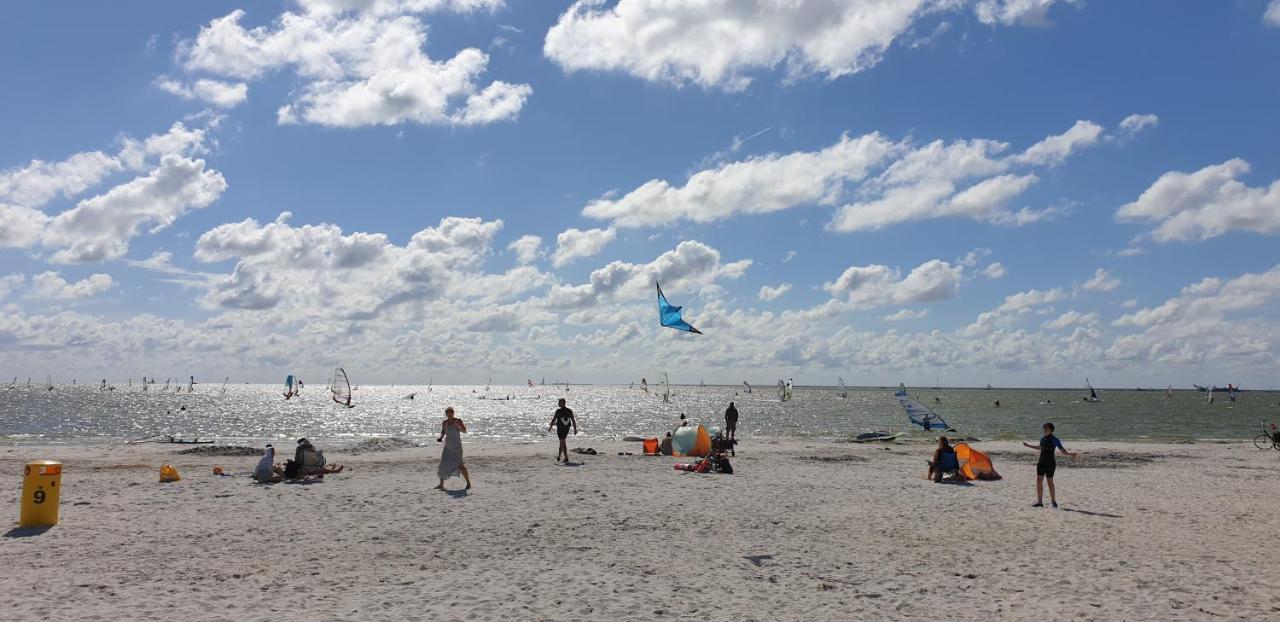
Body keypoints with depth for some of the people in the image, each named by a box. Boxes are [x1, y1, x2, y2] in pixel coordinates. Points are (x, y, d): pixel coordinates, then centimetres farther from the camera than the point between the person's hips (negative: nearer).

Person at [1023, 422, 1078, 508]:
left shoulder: (1054, 440, -9)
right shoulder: (1042, 438, 10)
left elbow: (1063, 451, -9)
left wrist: (1070, 454, -28)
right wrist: (1028, 445, 36)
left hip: (1050, 463, -6)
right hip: (1041, 462, 6)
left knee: (1050, 482, 1)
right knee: (1039, 481, 0)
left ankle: (1053, 501, 17)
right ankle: (1039, 502, 3)